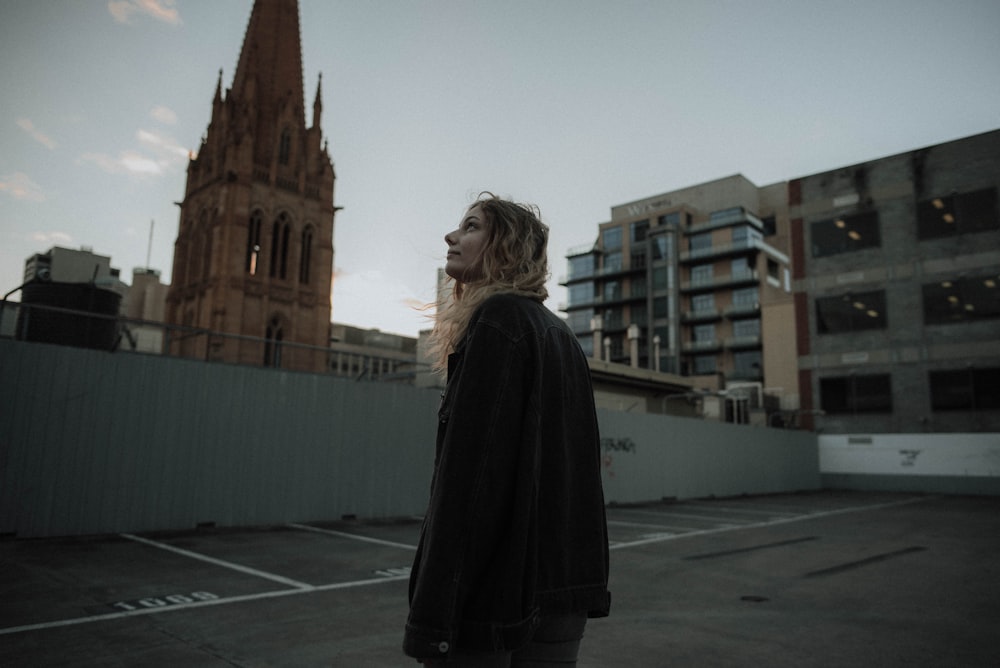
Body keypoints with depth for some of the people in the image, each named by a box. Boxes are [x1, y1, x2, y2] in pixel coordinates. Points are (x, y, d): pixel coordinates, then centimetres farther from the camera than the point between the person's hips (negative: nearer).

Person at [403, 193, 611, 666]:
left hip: (494, 593, -8)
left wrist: (430, 625, -19)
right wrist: (584, 585, 19)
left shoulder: (496, 318, -12)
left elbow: (468, 471, -20)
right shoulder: (560, 335, 14)